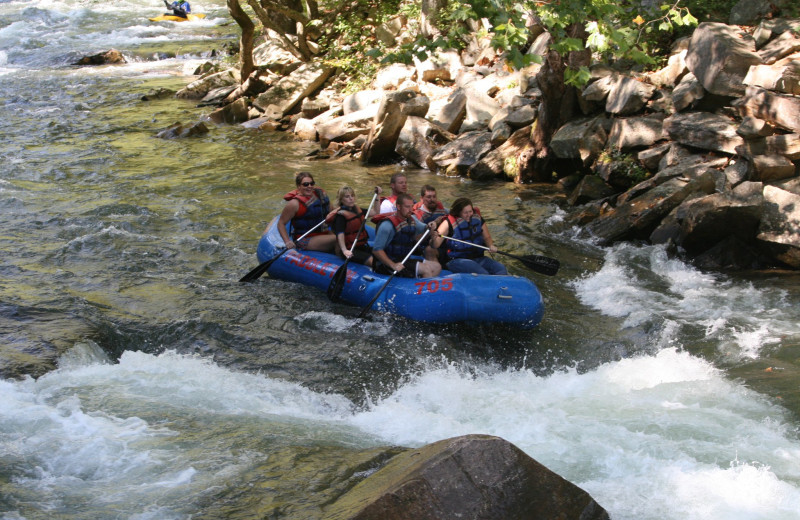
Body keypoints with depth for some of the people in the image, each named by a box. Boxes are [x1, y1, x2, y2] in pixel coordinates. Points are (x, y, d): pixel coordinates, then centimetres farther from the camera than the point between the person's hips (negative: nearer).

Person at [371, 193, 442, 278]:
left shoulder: (411, 220, 9)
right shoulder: (388, 225, -18)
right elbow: (376, 250, -21)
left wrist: (430, 227, -3)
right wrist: (393, 265, -30)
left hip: (405, 260, 9)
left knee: (436, 267, 1)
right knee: (426, 269, -21)